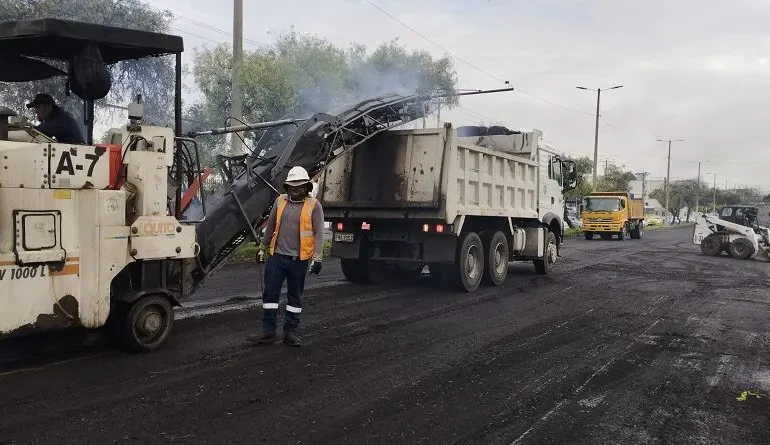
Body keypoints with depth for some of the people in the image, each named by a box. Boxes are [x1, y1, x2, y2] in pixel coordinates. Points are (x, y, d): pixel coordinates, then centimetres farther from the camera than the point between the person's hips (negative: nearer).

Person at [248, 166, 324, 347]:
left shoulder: (314, 206, -4)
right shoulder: (280, 201, 7)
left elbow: (318, 233, -7)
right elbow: (270, 226, 16)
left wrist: (317, 258, -13)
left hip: (299, 260, -3)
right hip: (277, 257, 3)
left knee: (295, 296, 9)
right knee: (270, 294, 3)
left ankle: (290, 332, 20)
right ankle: (268, 332, 11)